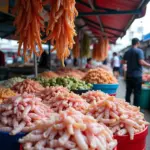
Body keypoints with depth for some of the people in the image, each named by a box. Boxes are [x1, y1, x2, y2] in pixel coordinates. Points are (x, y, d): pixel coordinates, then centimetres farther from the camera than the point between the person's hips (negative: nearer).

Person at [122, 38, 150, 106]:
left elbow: (123, 61, 17)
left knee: (128, 91, 14)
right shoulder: (139, 51, -11)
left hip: (129, 75, 6)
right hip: (137, 75, -6)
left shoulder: (127, 52, 8)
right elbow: (141, 62, -21)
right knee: (137, 92, 1)